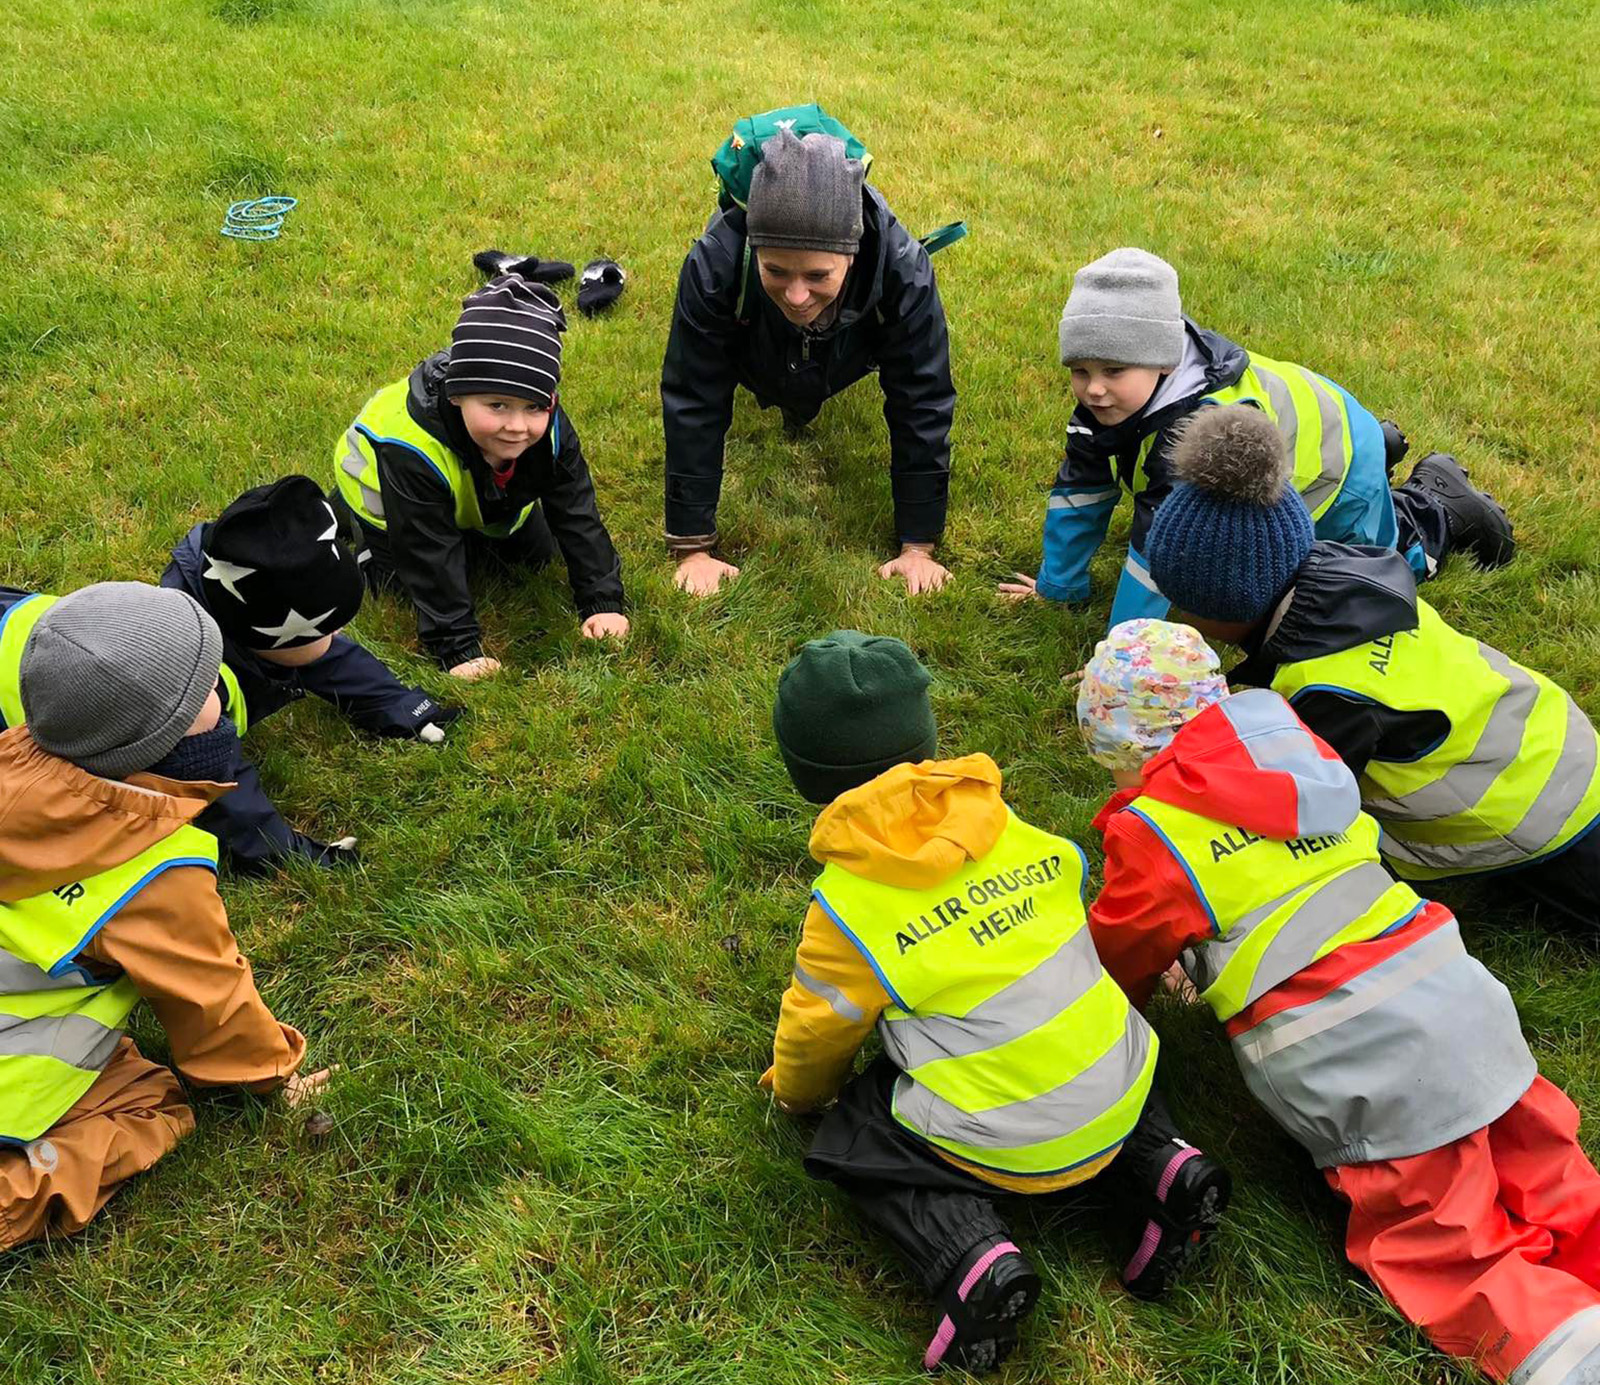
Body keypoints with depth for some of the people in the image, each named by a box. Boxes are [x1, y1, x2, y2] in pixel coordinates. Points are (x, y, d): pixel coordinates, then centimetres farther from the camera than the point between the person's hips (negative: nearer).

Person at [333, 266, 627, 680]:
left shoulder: (550, 429, -35)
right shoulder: (412, 450, -47)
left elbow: (577, 516, -26)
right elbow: (430, 559, -42)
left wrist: (603, 603, -29)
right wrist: (459, 648, -43)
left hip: (488, 494, 4)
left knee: (537, 552, 9)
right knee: (400, 579, -6)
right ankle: (351, 510, 20)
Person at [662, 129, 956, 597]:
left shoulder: (904, 274, -44)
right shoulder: (715, 266, -46)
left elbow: (922, 408, -35)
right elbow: (693, 407, -39)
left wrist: (918, 546, -33)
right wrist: (692, 548, -36)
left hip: (843, 362, 0)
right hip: (757, 361, 0)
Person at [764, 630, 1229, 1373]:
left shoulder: (847, 906, -14)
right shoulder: (1014, 830, -1)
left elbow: (818, 1030, 0)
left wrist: (795, 1090, 24)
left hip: (1011, 1146, -5)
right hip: (1122, 1096, 6)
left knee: (853, 1140, 13)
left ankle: (972, 1261, -10)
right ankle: (1162, 1165, 12)